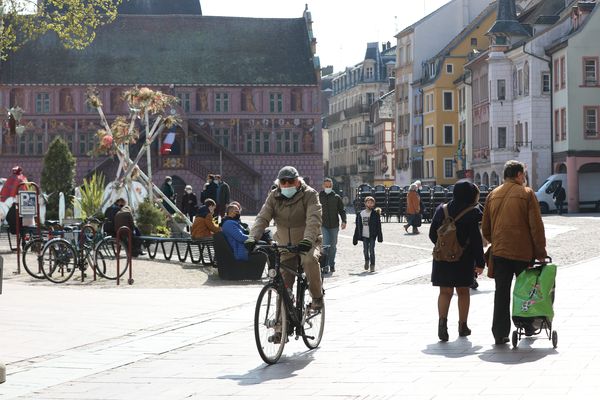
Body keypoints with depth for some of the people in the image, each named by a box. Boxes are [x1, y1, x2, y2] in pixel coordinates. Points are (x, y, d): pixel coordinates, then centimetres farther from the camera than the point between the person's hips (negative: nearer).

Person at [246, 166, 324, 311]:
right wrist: (252, 238, -29)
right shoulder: (274, 197, 1)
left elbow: (314, 219, -26)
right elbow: (262, 218, -10)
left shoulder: (309, 194, -11)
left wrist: (308, 239, -44)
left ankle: (317, 296, -18)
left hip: (306, 244, -4)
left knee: (310, 260, -35)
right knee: (284, 284, 0)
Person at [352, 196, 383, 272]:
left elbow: (378, 226, -2)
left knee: (371, 250, -6)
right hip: (364, 235, 2)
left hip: (372, 235, -2)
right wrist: (355, 238, 6)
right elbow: (358, 227, 7)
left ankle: (372, 265, 6)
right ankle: (367, 260, 35)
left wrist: (380, 237, -8)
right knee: (365, 250, 6)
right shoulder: (360, 214, 4)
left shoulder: (375, 214, -2)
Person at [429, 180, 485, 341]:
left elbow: (432, 234, 6)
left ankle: (442, 320, -18)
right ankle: (463, 326, 18)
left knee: (445, 291, 5)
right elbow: (476, 240, -12)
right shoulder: (473, 213, -10)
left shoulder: (441, 210, 2)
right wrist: (480, 262, -7)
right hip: (464, 259, -2)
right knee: (463, 291, 13)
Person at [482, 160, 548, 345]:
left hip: (499, 252, 3)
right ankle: (528, 326, 23)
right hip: (523, 252, -3)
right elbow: (536, 225, -9)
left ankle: (500, 333, 2)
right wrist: (540, 251, -3)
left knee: (501, 293, 5)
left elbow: (485, 228, 11)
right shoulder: (526, 193, -5)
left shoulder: (493, 195, 8)